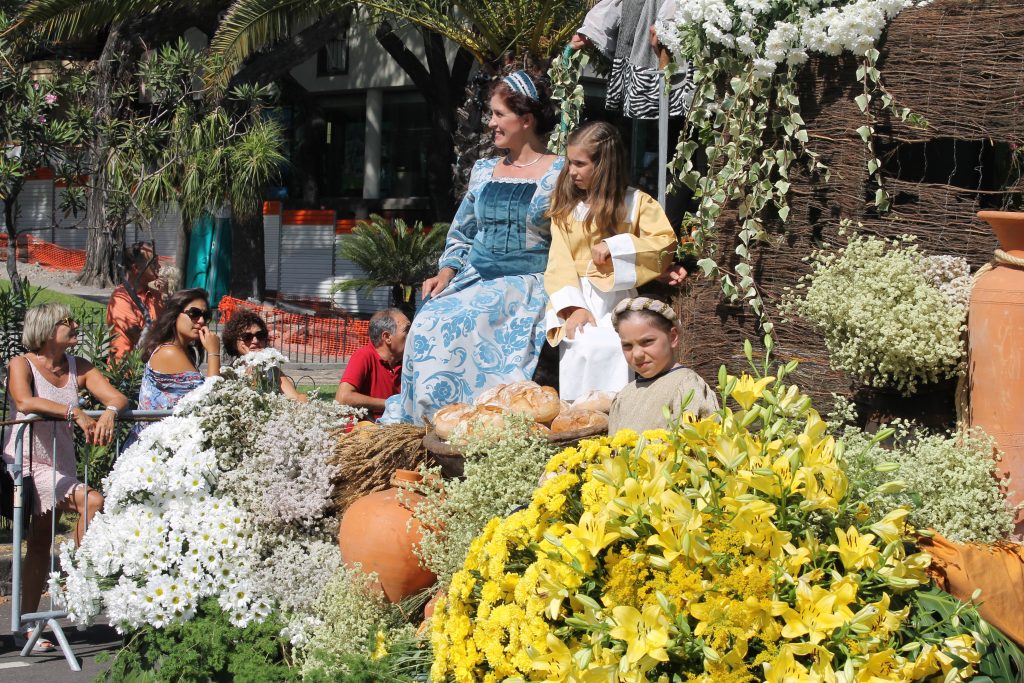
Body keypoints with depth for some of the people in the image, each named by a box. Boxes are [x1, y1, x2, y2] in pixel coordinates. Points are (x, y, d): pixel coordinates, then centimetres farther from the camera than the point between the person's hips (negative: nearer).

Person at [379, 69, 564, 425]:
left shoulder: (560, 174, -1)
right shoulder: (484, 171, 16)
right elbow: (461, 234, 22)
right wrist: (446, 272, 4)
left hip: (527, 285, -5)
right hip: (474, 280, 5)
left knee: (460, 324, -31)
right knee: (430, 320, -23)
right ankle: (426, 422, -16)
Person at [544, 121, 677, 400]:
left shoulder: (636, 202, 5)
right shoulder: (564, 204, 11)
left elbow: (666, 244, -7)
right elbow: (559, 261, 1)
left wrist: (614, 246, -14)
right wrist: (573, 307, -13)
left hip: (616, 299, -2)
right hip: (577, 298, 2)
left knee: (605, 348, -27)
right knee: (576, 347, -22)